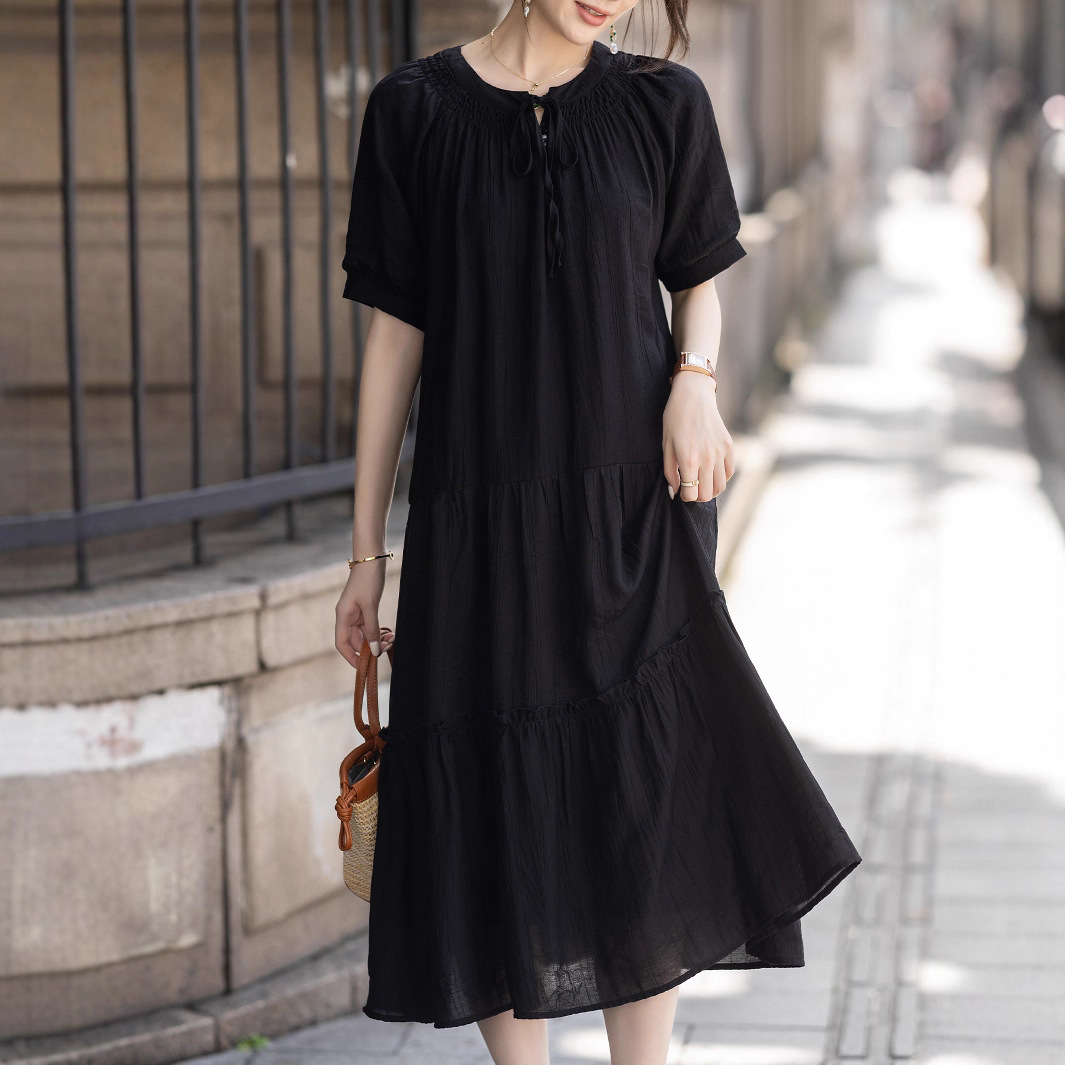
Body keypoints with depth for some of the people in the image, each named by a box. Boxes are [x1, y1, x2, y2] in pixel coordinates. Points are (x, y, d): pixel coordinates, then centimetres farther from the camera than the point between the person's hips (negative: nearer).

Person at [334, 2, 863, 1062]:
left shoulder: (662, 101, 2)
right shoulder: (415, 109, -1)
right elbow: (396, 331, 3)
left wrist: (695, 378, -9)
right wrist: (366, 549, 3)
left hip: (634, 509, 0)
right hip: (481, 517, 0)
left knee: (641, 804, 1)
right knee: (498, 812, 4)